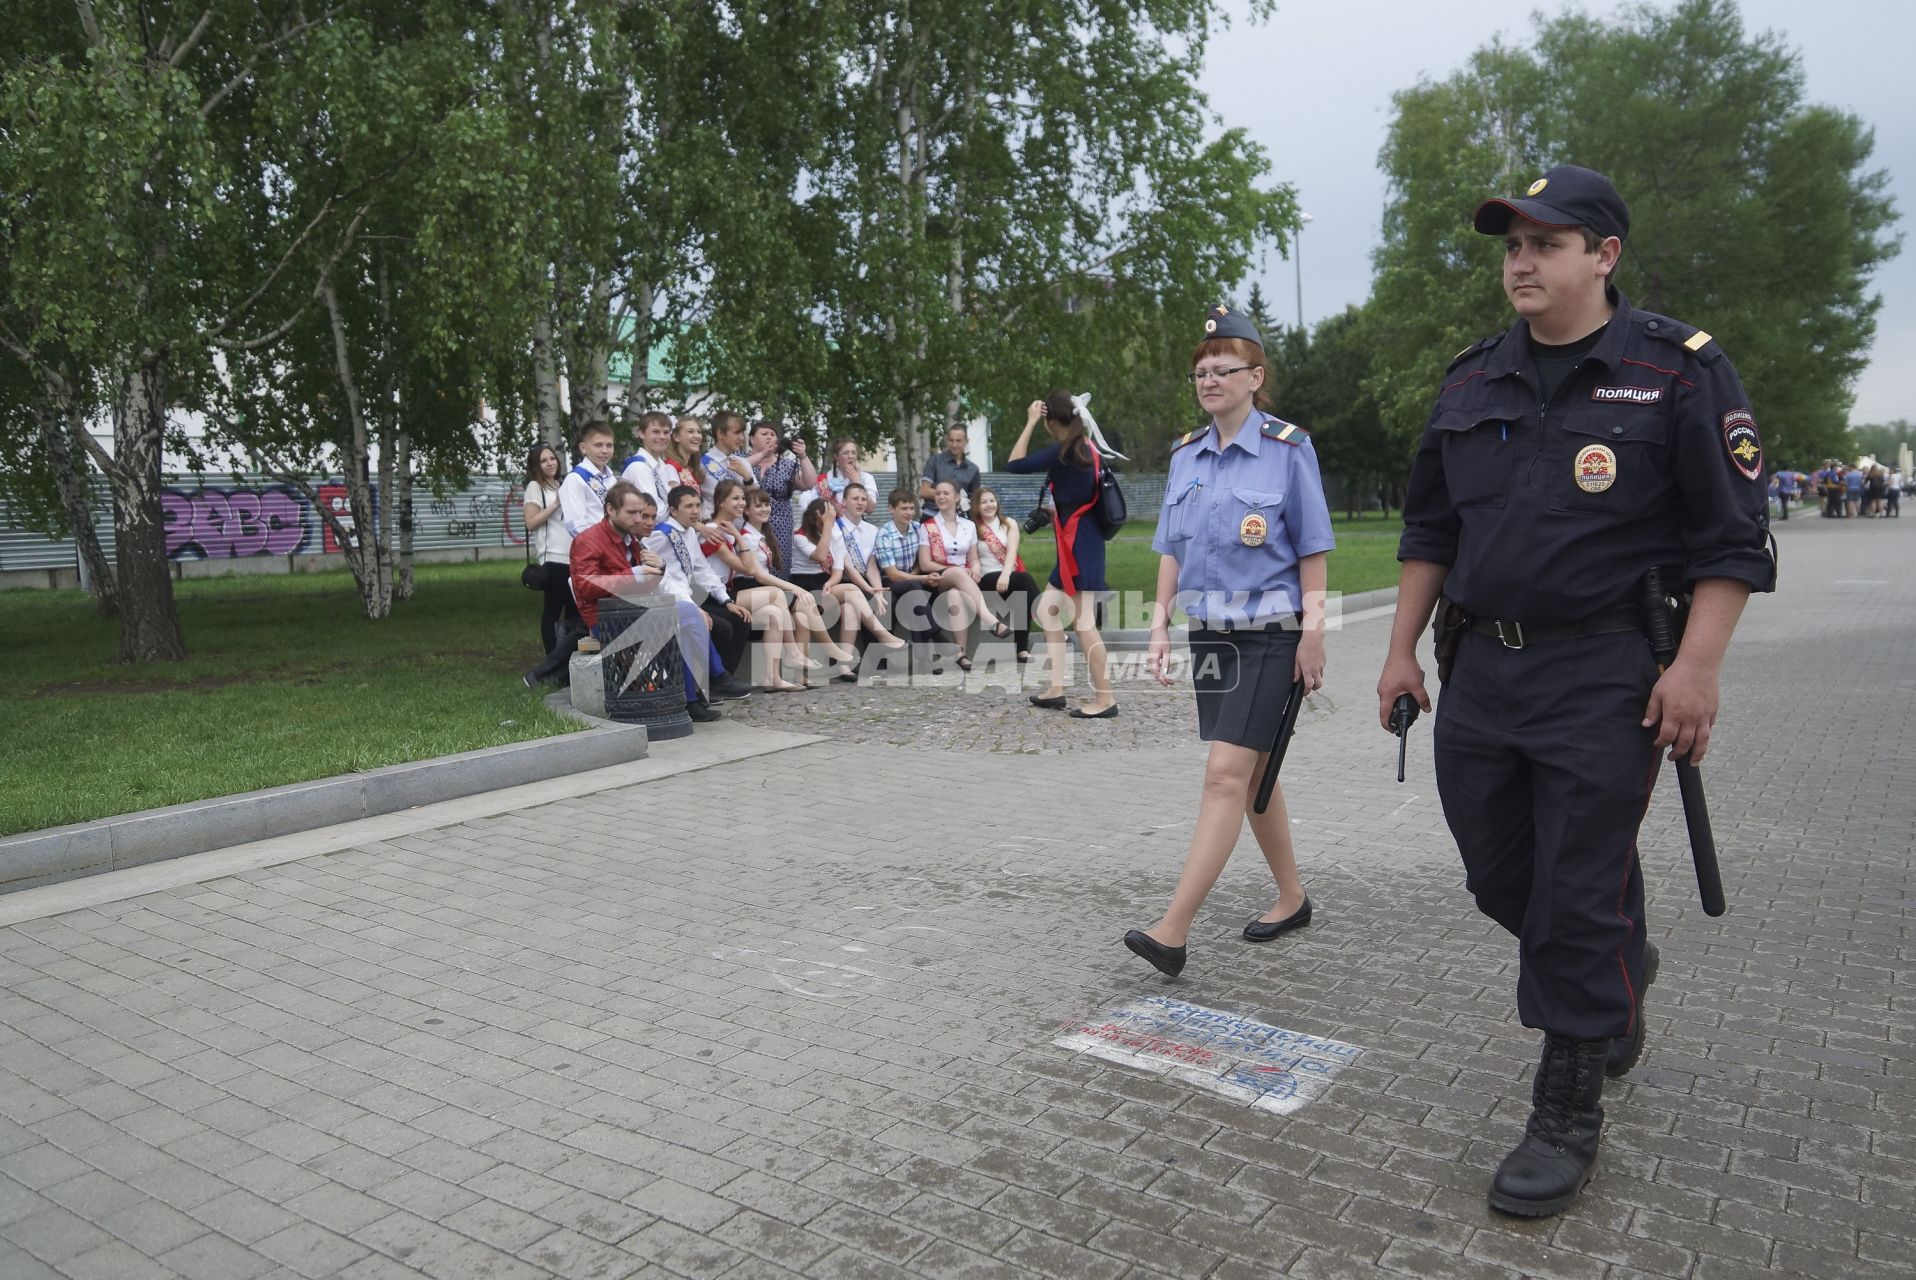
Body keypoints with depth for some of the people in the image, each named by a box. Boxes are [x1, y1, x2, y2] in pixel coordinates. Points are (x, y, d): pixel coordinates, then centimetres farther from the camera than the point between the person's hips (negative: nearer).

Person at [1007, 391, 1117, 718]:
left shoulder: (1064, 451, -16)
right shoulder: (1086, 449, 12)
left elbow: (1015, 464, -16)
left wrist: (1030, 422, -11)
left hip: (1079, 544, -10)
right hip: (1077, 542, 10)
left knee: (1084, 622, -8)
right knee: (1048, 608, 16)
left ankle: (1105, 698, -4)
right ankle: (1056, 689, 19)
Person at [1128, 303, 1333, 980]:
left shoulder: (1289, 448, -6)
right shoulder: (1186, 456, 9)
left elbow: (1312, 550, -6)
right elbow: (1171, 550, 12)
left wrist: (1312, 633, -10)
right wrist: (1160, 625, 5)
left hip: (1269, 635, -6)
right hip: (1211, 635, 7)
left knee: (1226, 773, -13)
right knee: (1253, 775, 15)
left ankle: (1172, 932, -16)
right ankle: (1292, 898, 32)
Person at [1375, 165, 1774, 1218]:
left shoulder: (1678, 370, -4)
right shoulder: (1471, 381, 11)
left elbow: (1732, 538, -6)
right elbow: (1429, 527, 15)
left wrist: (1696, 668, -15)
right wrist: (1403, 650, 11)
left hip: (1603, 677, -5)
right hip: (1480, 668, 6)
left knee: (1580, 902, -1)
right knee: (1500, 877, 14)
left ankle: (1567, 1114, 15)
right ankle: (1620, 975, 45)